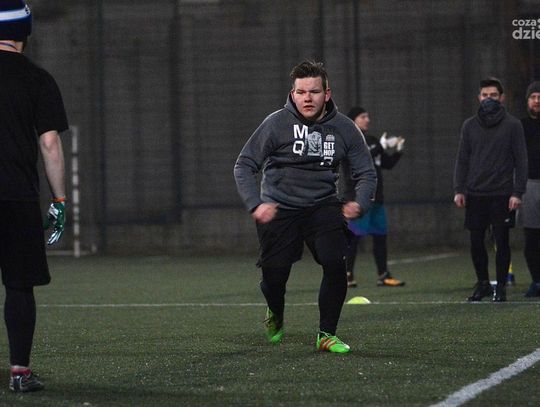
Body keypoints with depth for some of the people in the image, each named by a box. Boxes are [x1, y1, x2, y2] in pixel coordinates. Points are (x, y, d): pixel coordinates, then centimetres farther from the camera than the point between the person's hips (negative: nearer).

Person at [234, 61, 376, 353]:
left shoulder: (343, 128, -3)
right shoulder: (277, 123, -11)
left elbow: (366, 172, 6)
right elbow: (244, 165, -7)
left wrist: (360, 203, -14)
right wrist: (255, 204, -21)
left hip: (322, 206, 2)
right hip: (279, 207, -2)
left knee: (334, 263, -20)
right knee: (274, 275, -5)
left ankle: (326, 334, -2)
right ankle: (275, 314, 33)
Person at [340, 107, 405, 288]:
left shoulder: (372, 140, 17)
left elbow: (387, 164, 19)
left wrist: (398, 151, 2)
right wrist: (381, 147, -23)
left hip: (375, 198, 8)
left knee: (380, 235, 7)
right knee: (353, 236, -7)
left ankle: (383, 276, 12)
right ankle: (347, 275, -2)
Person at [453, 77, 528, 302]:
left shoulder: (513, 125, 0)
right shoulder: (469, 126, 9)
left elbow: (521, 161, -2)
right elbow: (462, 160, 11)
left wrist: (517, 193, -9)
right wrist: (459, 190, 1)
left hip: (502, 195, -3)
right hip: (475, 195, 3)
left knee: (502, 242, -1)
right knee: (476, 242, 4)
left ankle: (501, 286, 9)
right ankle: (482, 283, 19)